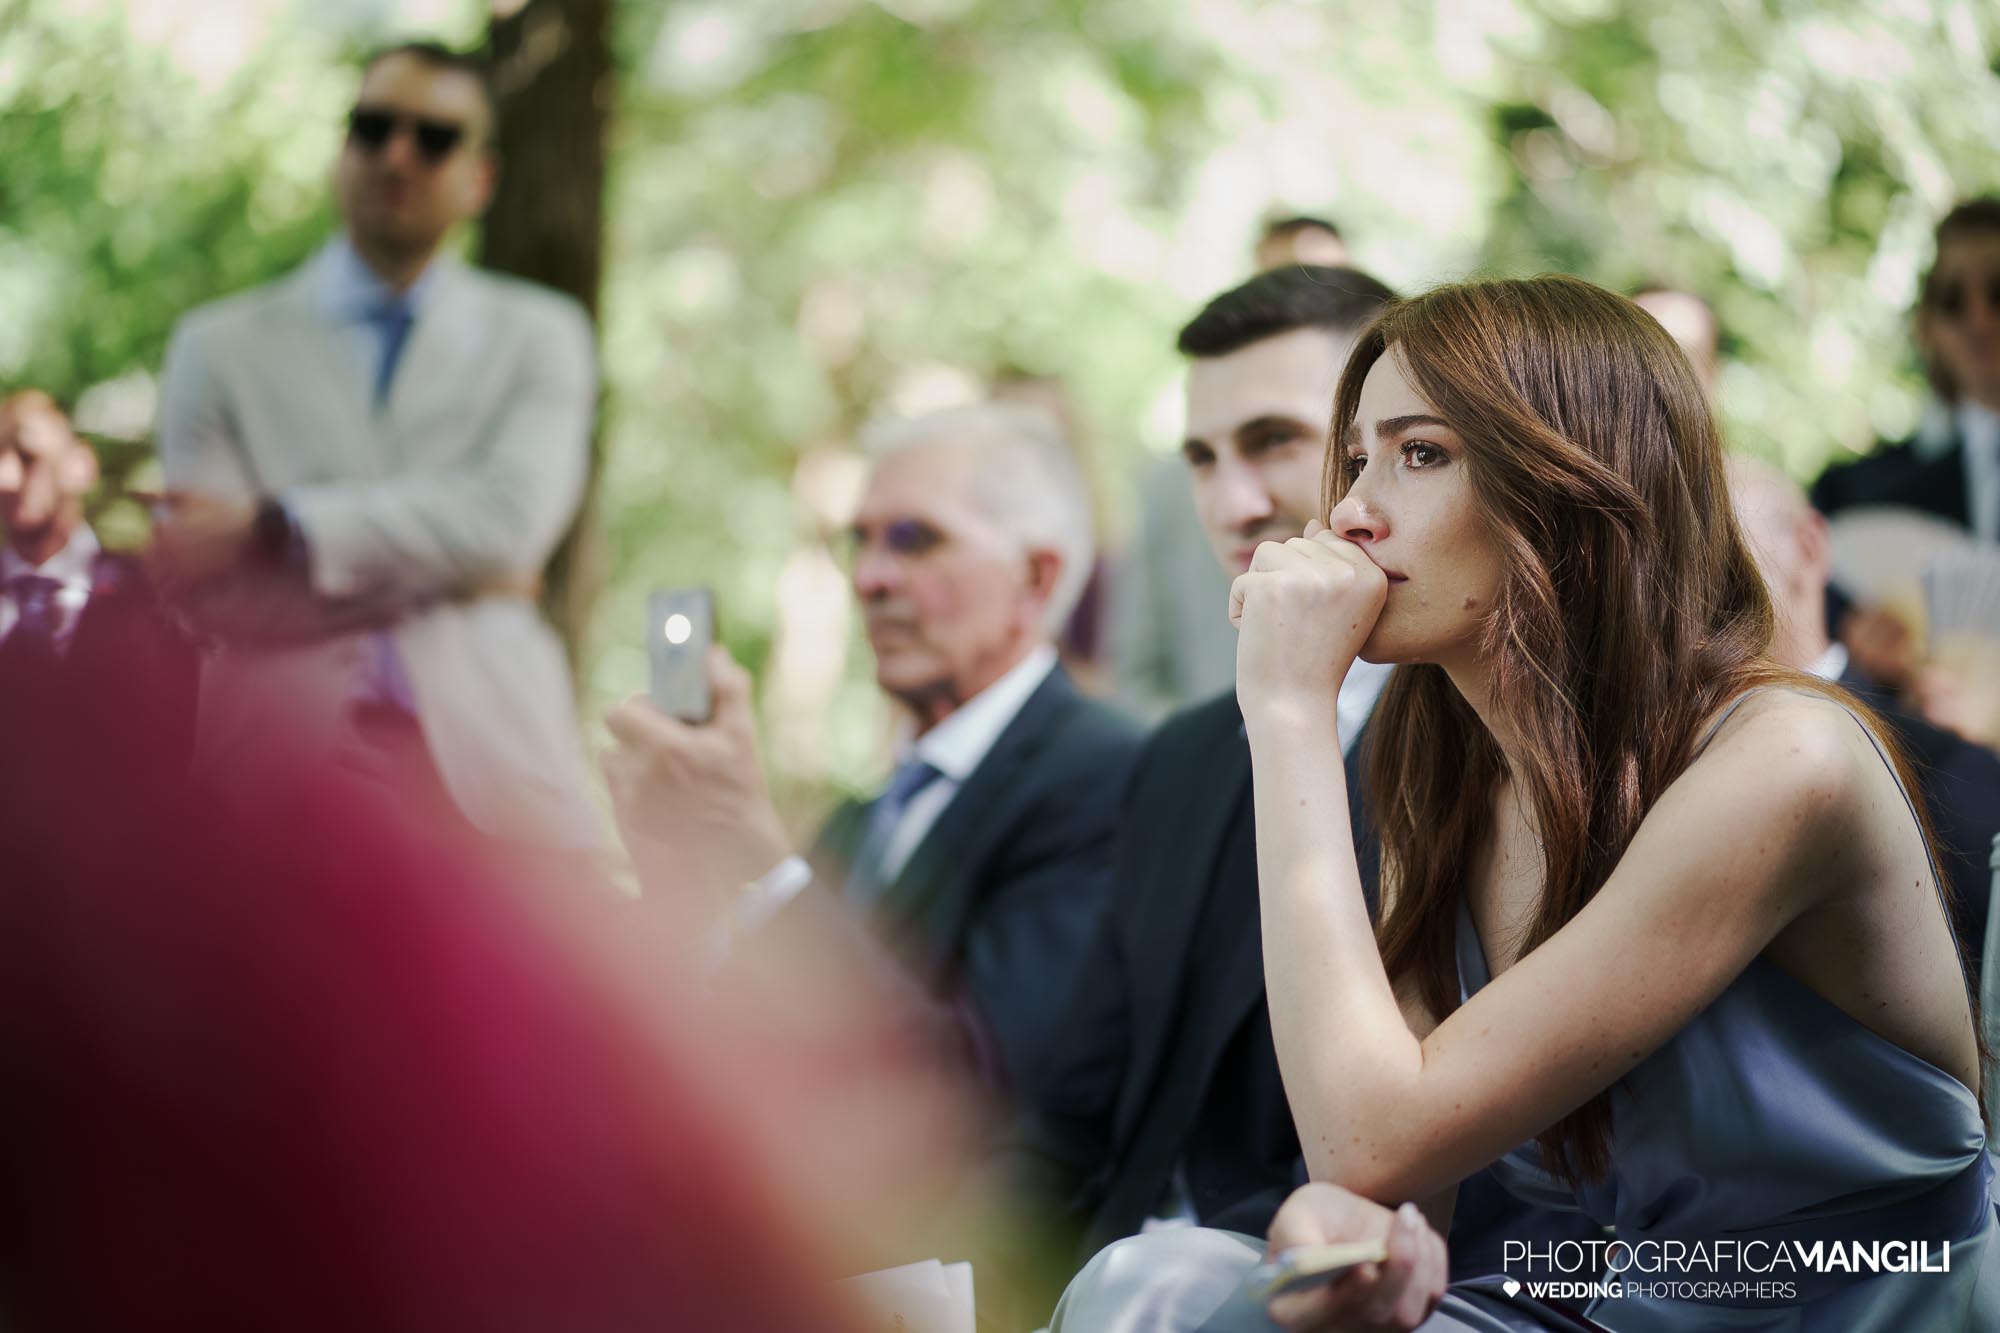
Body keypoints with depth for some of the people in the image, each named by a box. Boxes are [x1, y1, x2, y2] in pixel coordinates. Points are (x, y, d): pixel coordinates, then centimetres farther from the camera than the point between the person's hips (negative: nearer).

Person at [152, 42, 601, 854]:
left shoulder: (540, 337, 14)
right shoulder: (220, 348, 11)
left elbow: (514, 515, -5)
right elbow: (213, 593, -1)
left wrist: (273, 531, -10)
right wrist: (450, 568, -2)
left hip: (489, 768, 1)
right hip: (279, 779, -1)